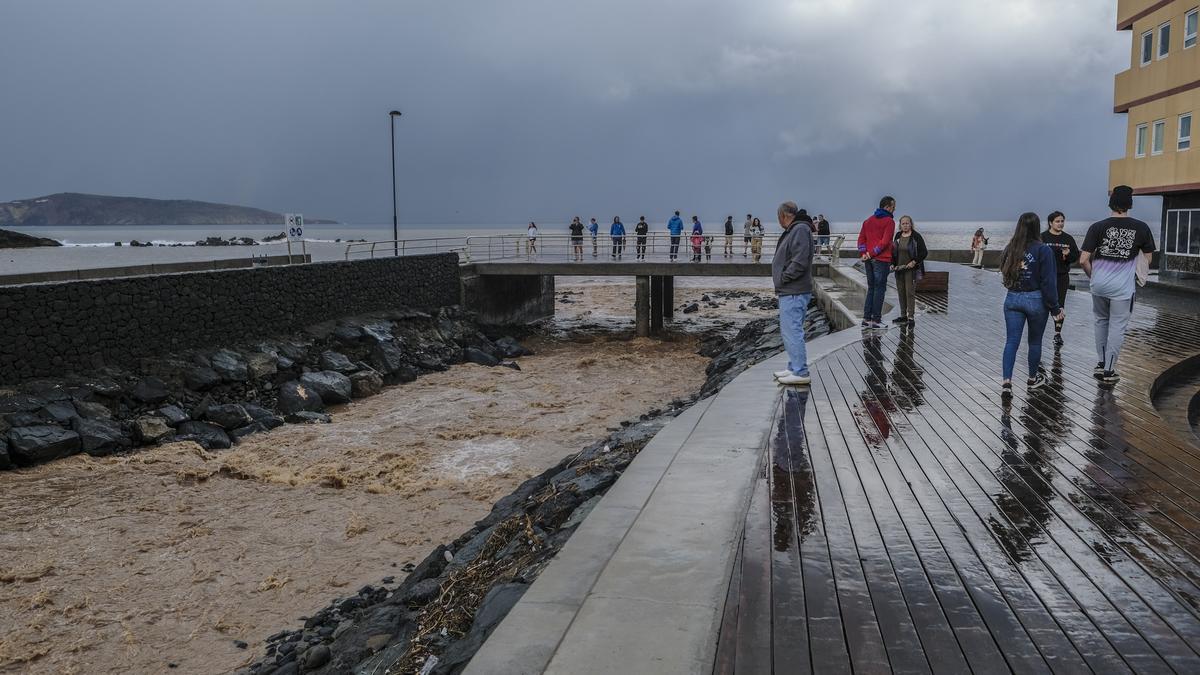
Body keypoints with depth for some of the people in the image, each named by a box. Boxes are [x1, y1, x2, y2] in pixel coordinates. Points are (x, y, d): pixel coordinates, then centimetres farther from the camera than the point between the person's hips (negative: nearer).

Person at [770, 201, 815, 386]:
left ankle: (800, 373, -6)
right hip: (788, 292, 11)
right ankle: (794, 368, 25)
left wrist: (783, 278, -15)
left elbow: (799, 261, -23)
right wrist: (780, 279, 10)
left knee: (793, 332, -9)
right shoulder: (792, 231, 18)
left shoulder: (800, 230, -15)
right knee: (788, 331, 17)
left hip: (794, 293, -11)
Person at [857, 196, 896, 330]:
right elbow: (885, 242, -16)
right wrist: (872, 253, -12)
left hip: (869, 259, 7)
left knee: (871, 288, 14)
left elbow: (861, 238, 9)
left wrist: (863, 253, -1)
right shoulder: (889, 221, -7)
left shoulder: (868, 220, 15)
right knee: (879, 289, -1)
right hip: (881, 260, -7)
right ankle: (876, 319, 0)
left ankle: (866, 318, 11)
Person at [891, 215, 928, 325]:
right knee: (901, 292, 8)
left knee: (910, 292, -7)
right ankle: (903, 315, 17)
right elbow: (893, 251, 19)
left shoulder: (916, 236, -7)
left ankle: (911, 317, -5)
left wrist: (914, 262, -15)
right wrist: (893, 264, 7)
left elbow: (924, 253, -7)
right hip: (899, 269, 6)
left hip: (911, 269, -6)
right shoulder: (898, 236, 10)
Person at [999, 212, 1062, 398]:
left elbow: (1004, 276, 6)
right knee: (1035, 341, 14)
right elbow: (1048, 282, -11)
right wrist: (1054, 307, -6)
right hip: (1035, 300, -3)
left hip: (1012, 299, 3)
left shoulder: (1010, 249, 0)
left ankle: (1007, 381, -10)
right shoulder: (1043, 250, -12)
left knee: (1011, 341, 3)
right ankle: (1033, 378, 30)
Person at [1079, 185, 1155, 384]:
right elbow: (1147, 259, 9)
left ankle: (1101, 363, 24)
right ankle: (1109, 370, 10)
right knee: (1117, 327, 6)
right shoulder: (1141, 228, -2)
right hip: (1123, 287, -1)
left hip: (1099, 285, 1)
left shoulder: (1097, 227, -5)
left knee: (1101, 321, 20)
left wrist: (1093, 276, 9)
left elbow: (1083, 260, -8)